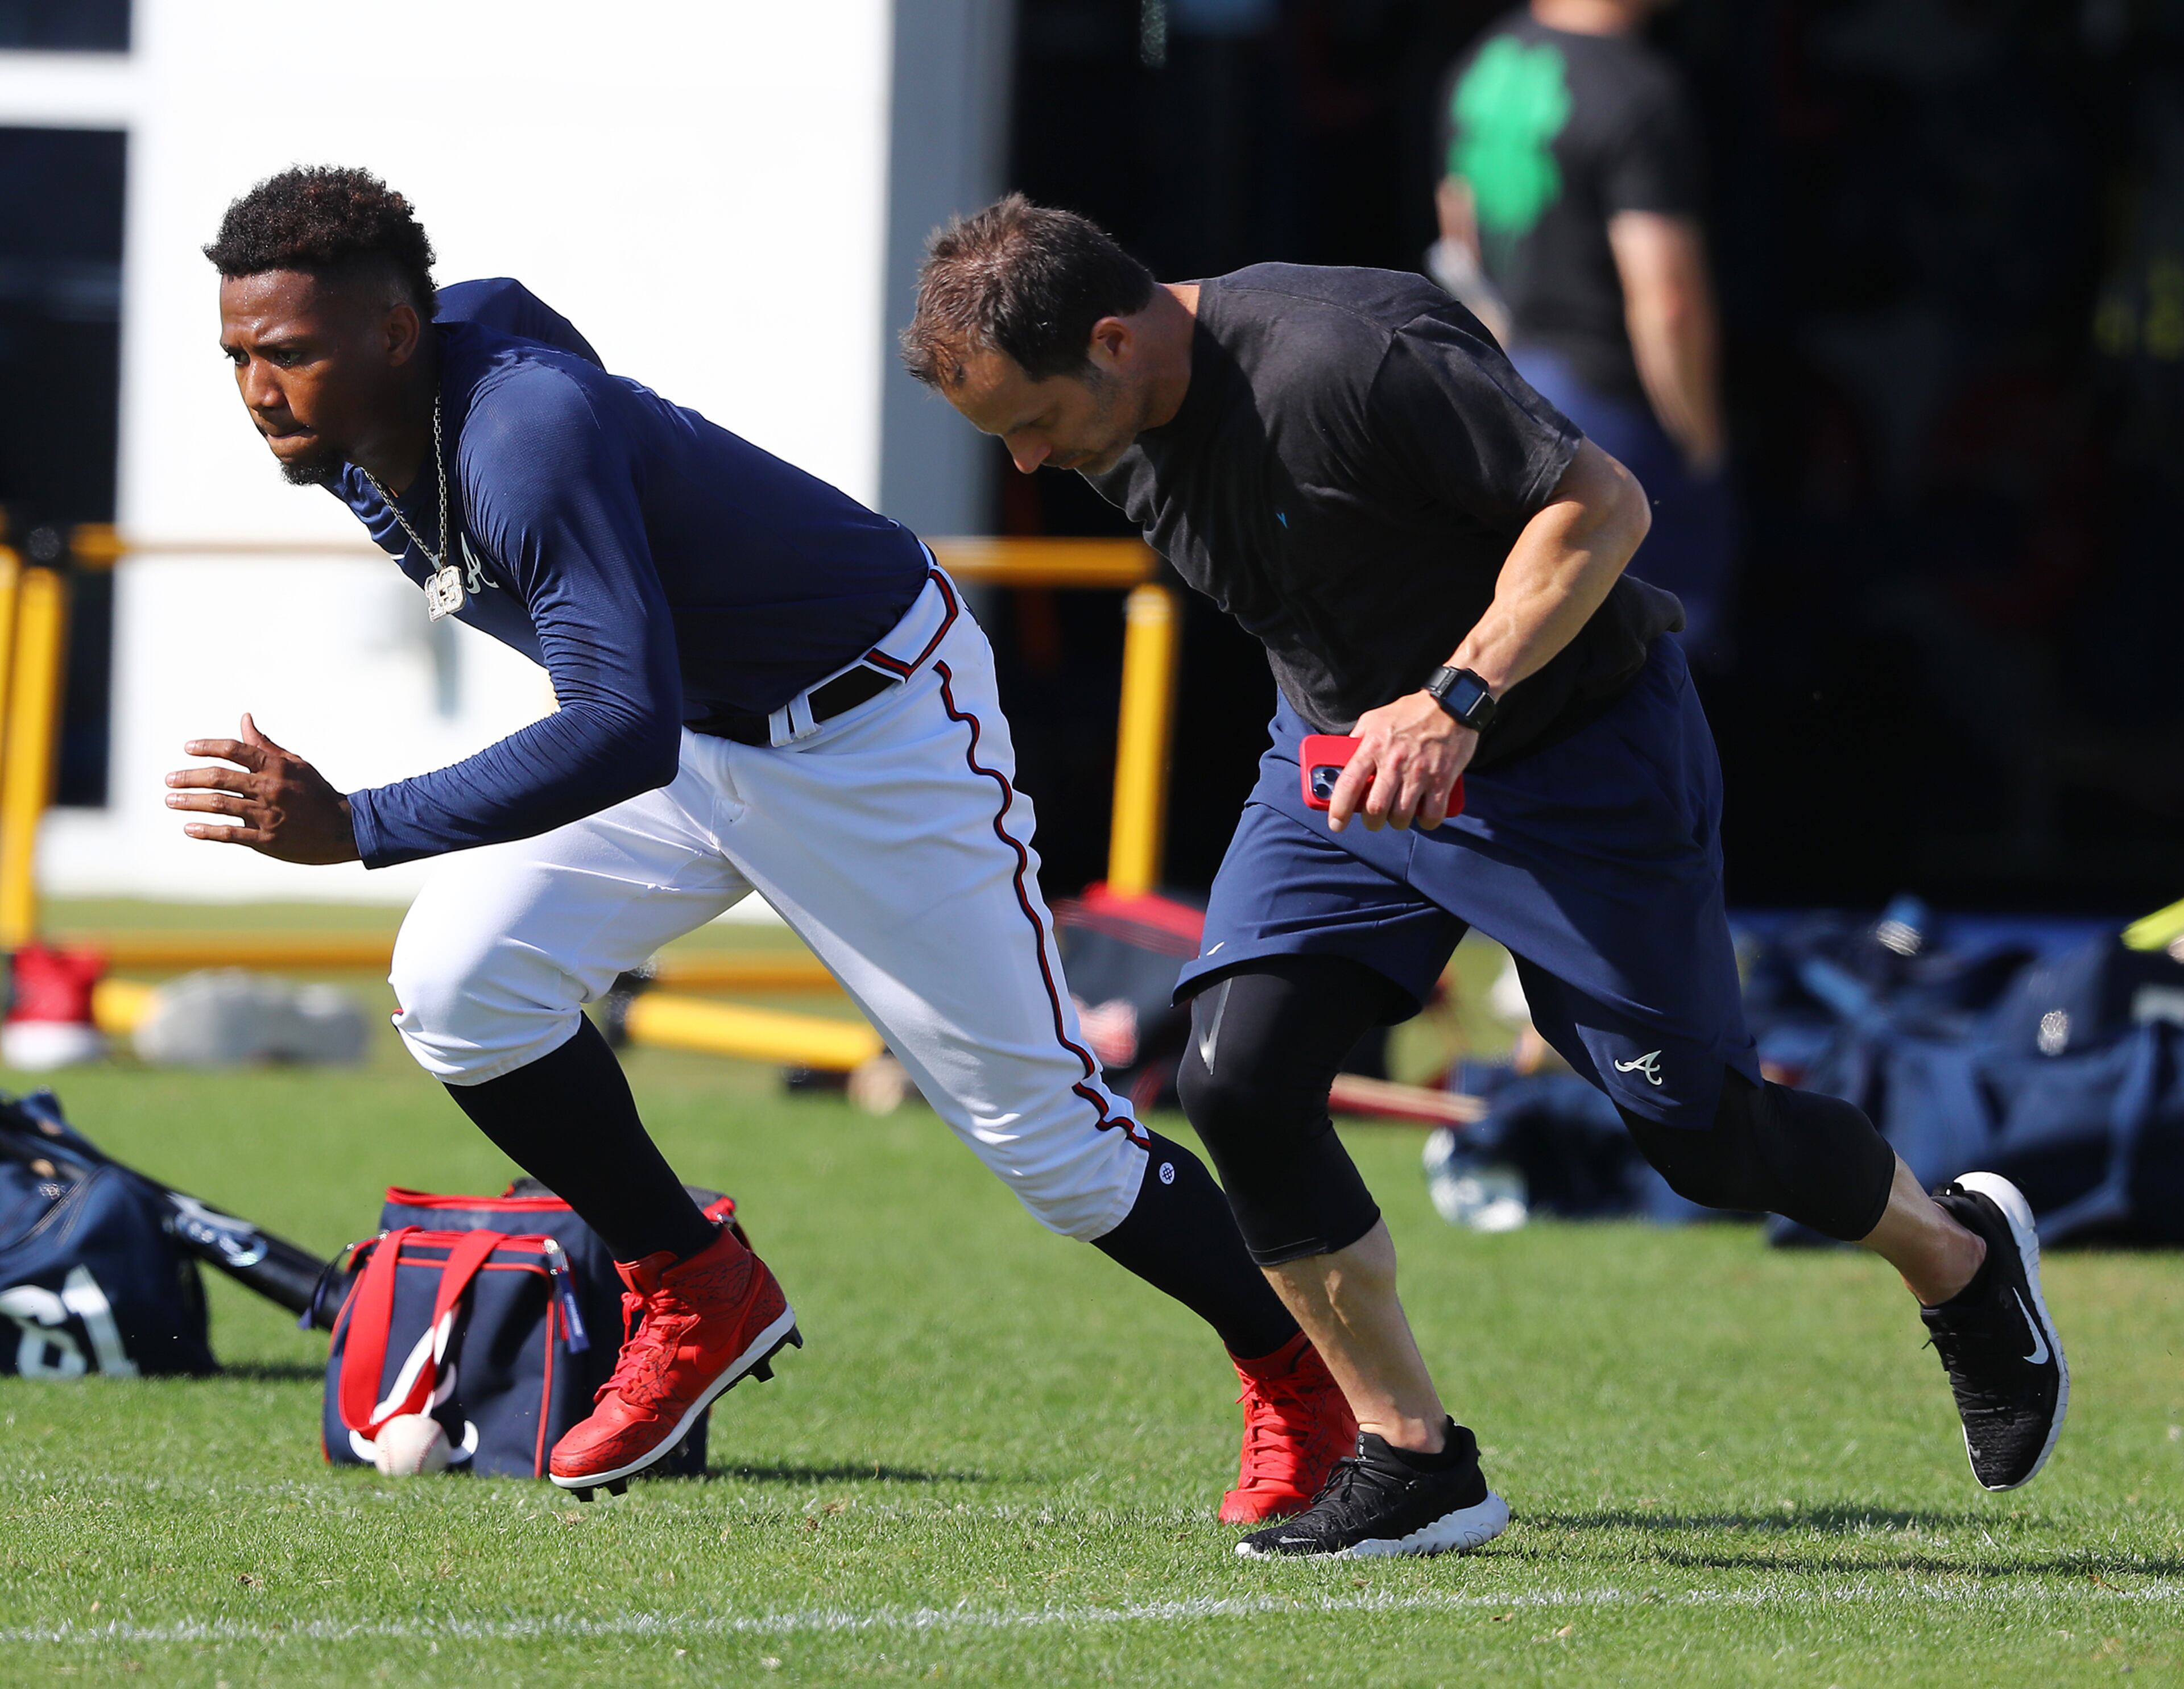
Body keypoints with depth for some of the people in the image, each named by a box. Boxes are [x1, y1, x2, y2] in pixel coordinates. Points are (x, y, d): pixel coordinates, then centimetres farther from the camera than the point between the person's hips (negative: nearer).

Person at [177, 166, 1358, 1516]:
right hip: (687, 729, 8)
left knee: (1049, 1136, -1)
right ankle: (694, 1298, 8)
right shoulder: (347, 440, -11)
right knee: (460, 986, -11)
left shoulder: (527, 433, -37)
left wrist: (352, 830, -46)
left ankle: (1298, 1378, 20)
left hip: (872, 729, -8)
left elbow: (629, 732, -45)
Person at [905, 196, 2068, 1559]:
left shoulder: (1344, 360, -32)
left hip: (1573, 745, -7)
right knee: (1236, 1078, -12)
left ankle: (1962, 1254, 32)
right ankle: (1415, 1462, -1)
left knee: (1700, 1129, 1)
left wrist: (1456, 701, -37)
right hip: (1344, 757, 7)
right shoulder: (1121, 433, -7)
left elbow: (1605, 503, -29)